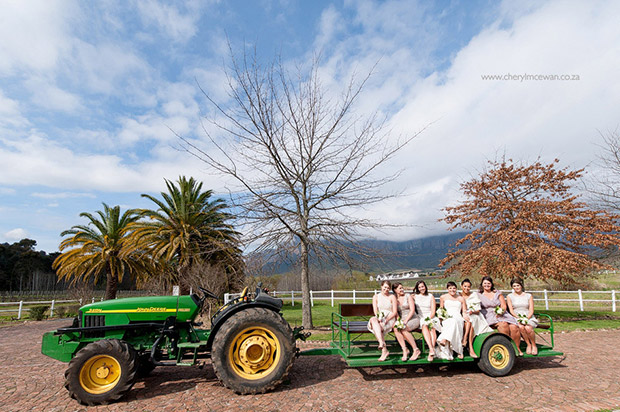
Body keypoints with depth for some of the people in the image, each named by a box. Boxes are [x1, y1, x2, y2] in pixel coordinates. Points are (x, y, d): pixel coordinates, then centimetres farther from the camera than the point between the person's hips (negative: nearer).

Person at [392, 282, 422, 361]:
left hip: (413, 319, -3)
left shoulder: (408, 296, 0)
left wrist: (405, 321, -18)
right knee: (396, 329, -30)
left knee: (403, 329, -32)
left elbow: (412, 310, -7)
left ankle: (416, 350, -19)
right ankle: (404, 350, -25)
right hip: (402, 320, 3)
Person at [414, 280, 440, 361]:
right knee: (424, 326, -32)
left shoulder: (431, 296, 13)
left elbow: (433, 311, 6)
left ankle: (431, 352, -43)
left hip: (431, 317, 0)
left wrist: (429, 318, -11)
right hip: (420, 318, 0)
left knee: (432, 327, -31)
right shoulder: (415, 296, 14)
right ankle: (431, 349, -47)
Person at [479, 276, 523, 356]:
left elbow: (504, 305, 10)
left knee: (514, 327, -24)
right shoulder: (479, 295, 11)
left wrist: (500, 311, -9)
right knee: (503, 324, -33)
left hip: (501, 314, 3)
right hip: (489, 317, -3)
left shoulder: (497, 293, 18)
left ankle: (517, 348, -10)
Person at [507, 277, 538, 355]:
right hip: (516, 318, 0)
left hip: (529, 318, 1)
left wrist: (526, 318, -13)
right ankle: (528, 345, -15)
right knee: (520, 327, -34)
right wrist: (518, 317, -16)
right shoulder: (509, 297, 10)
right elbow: (511, 310, 2)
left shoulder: (528, 296, 14)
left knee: (528, 328, -32)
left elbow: (531, 310, 5)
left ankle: (534, 345, -9)